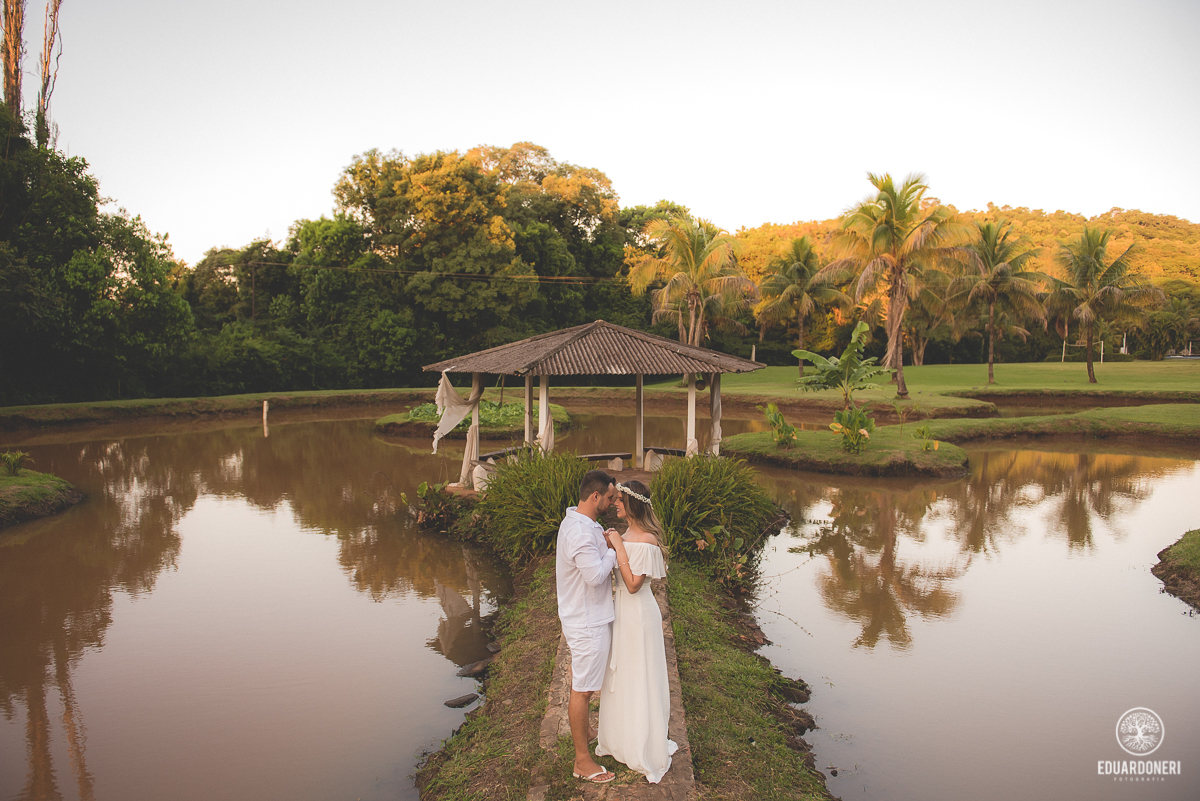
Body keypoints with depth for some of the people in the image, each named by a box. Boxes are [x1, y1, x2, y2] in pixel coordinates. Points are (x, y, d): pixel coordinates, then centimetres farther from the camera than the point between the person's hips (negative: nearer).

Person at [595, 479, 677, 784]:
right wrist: (612, 546, 1)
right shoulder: (627, 533, 5)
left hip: (638, 614, -9)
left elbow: (633, 584, -24)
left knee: (640, 680, 4)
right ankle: (623, 738, 39)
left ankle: (647, 751, 21)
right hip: (623, 610, 9)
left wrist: (619, 548, -24)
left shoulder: (646, 540, -23)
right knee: (620, 676, 21)